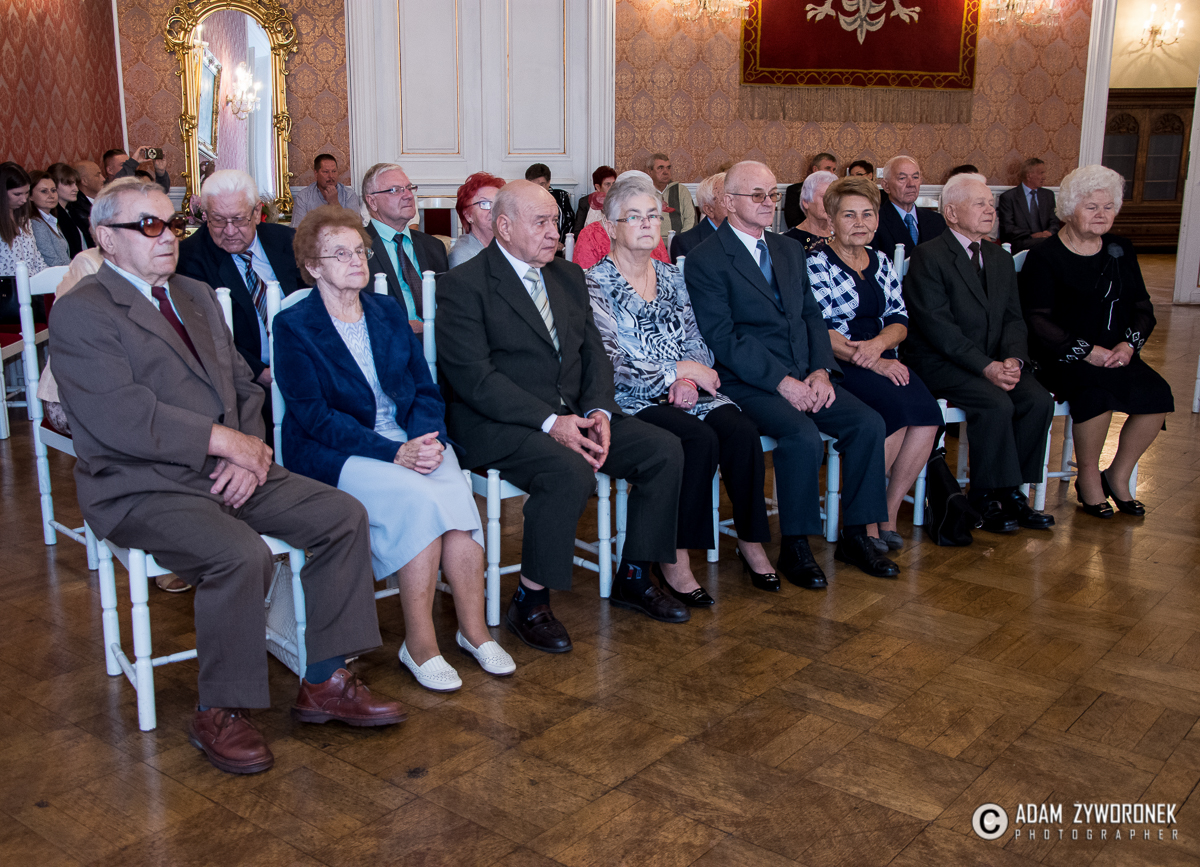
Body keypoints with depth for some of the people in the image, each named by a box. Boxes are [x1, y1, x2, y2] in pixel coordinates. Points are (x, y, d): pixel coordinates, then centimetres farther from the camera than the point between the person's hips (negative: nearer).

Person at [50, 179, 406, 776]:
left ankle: (325, 682, 1)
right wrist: (227, 441, -17)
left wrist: (251, 451, -3)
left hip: (229, 473, 8)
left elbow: (245, 388, 17)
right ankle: (219, 713, -10)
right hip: (142, 488, -7)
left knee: (344, 516, -8)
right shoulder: (80, 313, -7)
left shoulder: (196, 297, 19)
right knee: (241, 555, -32)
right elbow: (123, 418, -19)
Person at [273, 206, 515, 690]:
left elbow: (425, 390, 11)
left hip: (413, 441, 4)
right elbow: (313, 414, -10)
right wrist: (394, 453, -21)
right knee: (421, 497, -31)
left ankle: (474, 629, -17)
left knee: (456, 492, -27)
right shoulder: (293, 326, 0)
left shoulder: (388, 314, 16)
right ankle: (419, 643, -20)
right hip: (333, 456, -4)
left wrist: (427, 439, -12)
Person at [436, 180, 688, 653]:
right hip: (498, 423, -7)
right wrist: (548, 421, -24)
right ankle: (529, 603, -16)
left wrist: (598, 411, -8)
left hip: (573, 414, 7)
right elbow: (472, 378, -16)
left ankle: (633, 578, 8)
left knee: (665, 449, -7)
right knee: (570, 472, -34)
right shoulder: (462, 285, -8)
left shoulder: (568, 276, 16)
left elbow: (594, 352, 13)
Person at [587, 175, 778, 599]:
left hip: (683, 391, 6)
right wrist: (679, 371, -11)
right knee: (700, 439, -31)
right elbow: (611, 364, -13)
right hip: (632, 400, -5)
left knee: (742, 431, -22)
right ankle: (675, 560, -20)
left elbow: (697, 342, 15)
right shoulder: (597, 284, -4)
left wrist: (690, 379, -7)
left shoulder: (671, 278, 15)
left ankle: (751, 541, -6)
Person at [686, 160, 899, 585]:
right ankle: (794, 547, -12)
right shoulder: (704, 261, -6)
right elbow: (723, 338, -13)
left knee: (869, 423, -13)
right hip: (748, 383, -7)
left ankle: (855, 535, 1)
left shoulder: (789, 249, 18)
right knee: (803, 436, -30)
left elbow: (811, 316, 15)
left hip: (805, 377, 7)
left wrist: (821, 371, -3)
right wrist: (782, 381, -19)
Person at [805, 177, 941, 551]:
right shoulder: (817, 263, -4)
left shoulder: (881, 262, 17)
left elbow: (899, 320, 11)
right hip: (834, 366, -6)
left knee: (928, 414, -21)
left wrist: (878, 344, -13)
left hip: (881, 359, 6)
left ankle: (889, 514, -9)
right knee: (896, 411, -29)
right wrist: (873, 364, -17)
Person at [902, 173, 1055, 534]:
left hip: (995, 362, 7)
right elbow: (936, 325, -16)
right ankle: (987, 497, -11)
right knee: (996, 404, -29)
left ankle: (1011, 491, -3)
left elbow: (1013, 318, 10)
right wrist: (986, 367, -22)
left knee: (1039, 400, -17)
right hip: (940, 363, -7)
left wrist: (1013, 359, -12)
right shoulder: (928, 256, -7)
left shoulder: (1001, 259, 17)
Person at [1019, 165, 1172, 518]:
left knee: (1157, 394, -21)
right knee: (1097, 390, -35)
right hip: (1063, 356, -5)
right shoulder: (1045, 256, -2)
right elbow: (1038, 320, -10)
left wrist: (1129, 344, -8)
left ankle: (1118, 475, 0)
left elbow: (1143, 306, 13)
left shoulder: (1121, 250, 15)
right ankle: (1088, 477, -11)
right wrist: (1086, 352, -18)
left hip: (1117, 353, 5)